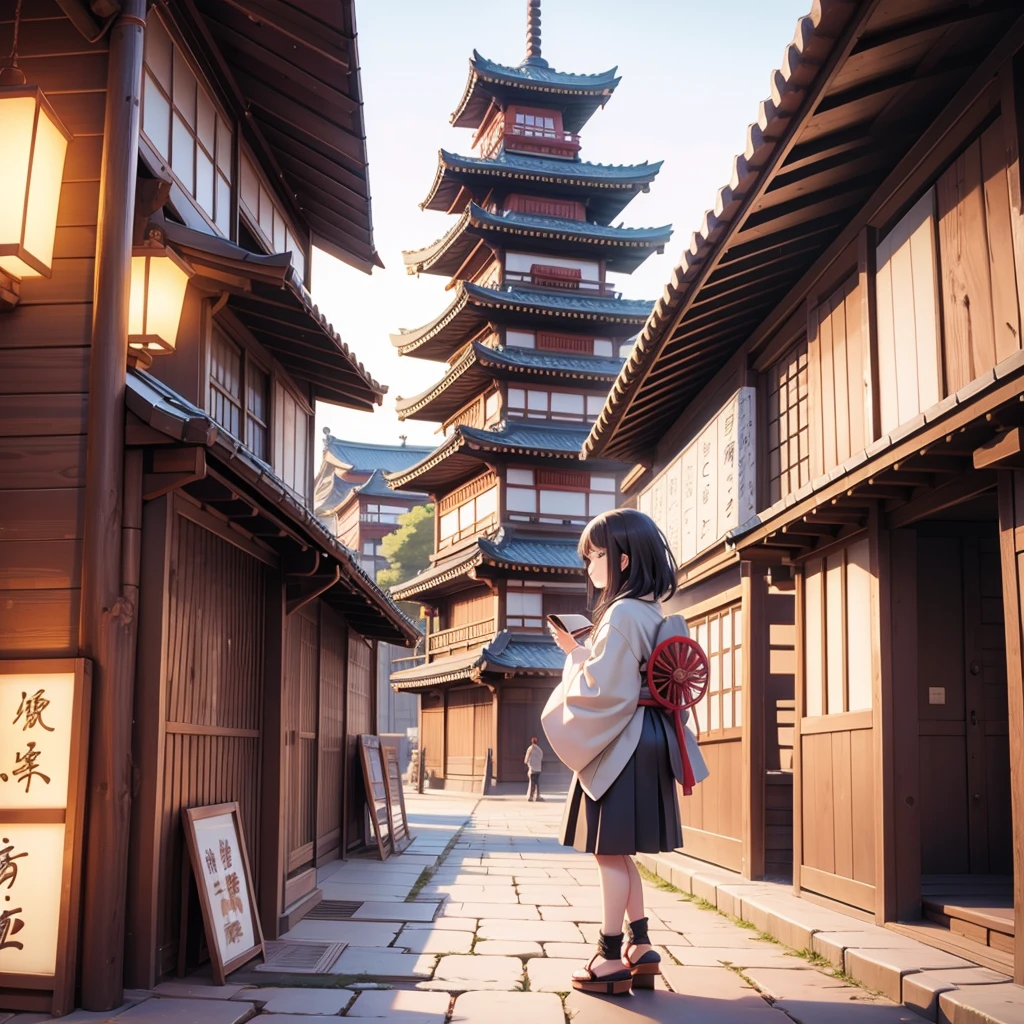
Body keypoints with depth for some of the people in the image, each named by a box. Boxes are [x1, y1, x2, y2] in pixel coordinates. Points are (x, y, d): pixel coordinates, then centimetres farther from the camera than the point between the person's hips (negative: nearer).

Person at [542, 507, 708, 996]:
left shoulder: (621, 613, -17)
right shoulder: (651, 612, 13)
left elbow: (604, 690, -21)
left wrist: (573, 659, -5)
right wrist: (579, 651, 10)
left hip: (618, 743, -10)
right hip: (642, 741, 10)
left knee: (610, 851, -1)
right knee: (620, 852, 16)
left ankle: (610, 958, 7)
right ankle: (641, 950, 21)